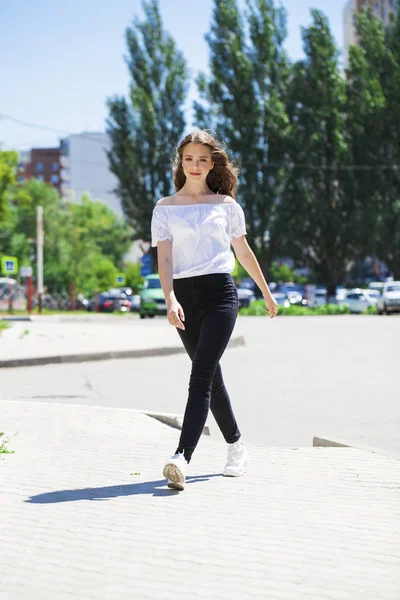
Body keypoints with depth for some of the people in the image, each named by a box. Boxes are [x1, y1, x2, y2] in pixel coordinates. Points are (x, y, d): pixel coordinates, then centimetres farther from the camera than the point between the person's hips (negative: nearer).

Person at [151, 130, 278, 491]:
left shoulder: (226, 204, 9)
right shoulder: (165, 208, 8)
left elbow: (243, 251, 20)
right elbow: (164, 258, -2)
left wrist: (267, 293, 27)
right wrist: (170, 299, -19)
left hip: (219, 291, -2)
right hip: (184, 295, 2)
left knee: (202, 374, -16)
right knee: (211, 378, 11)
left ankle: (182, 459, -26)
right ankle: (236, 447, 29)